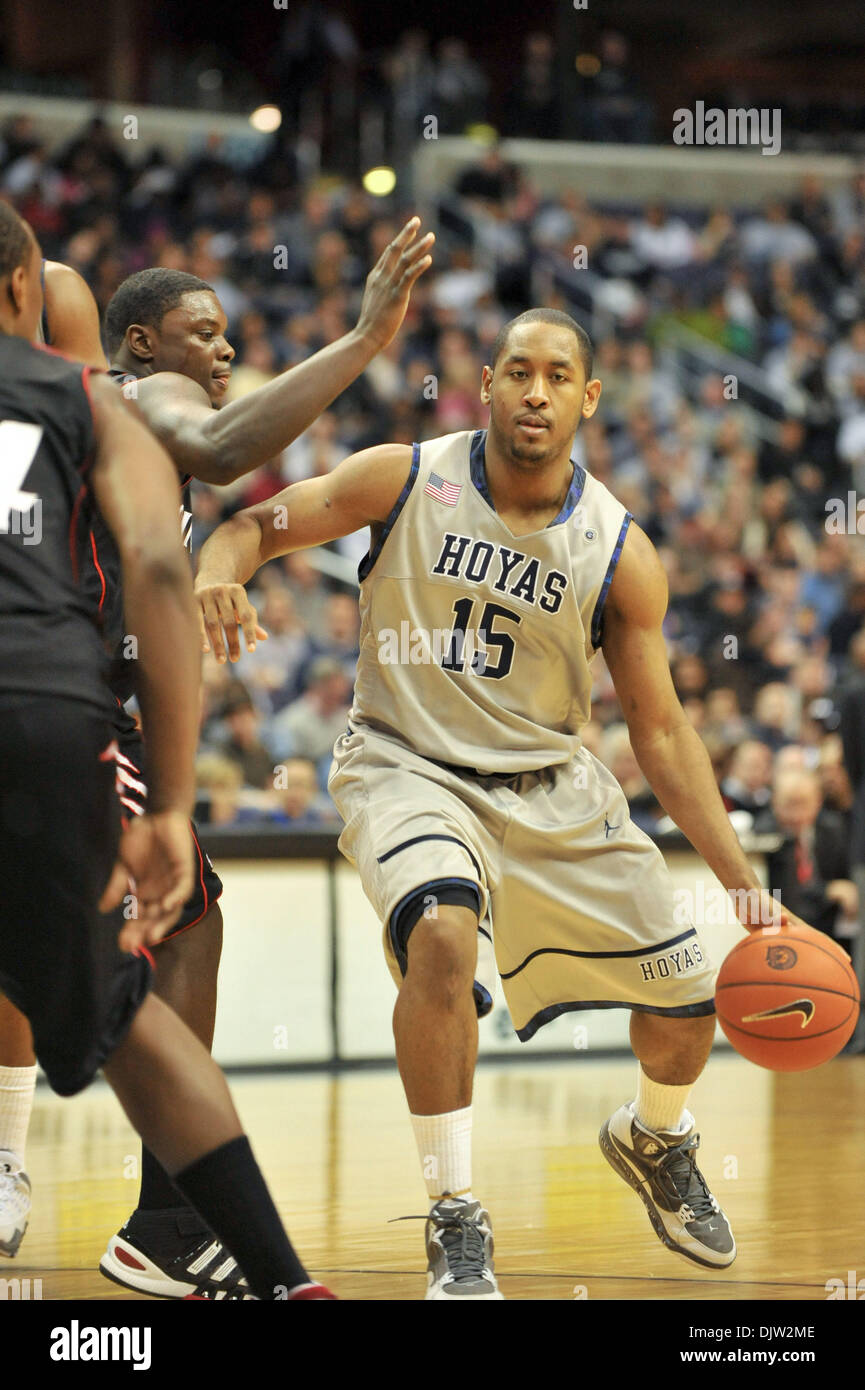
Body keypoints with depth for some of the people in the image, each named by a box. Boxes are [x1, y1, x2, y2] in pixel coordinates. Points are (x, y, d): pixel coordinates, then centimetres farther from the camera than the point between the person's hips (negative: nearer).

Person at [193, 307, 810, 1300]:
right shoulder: (405, 480, -12)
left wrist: (741, 878, -11)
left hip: (550, 787, 3)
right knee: (443, 936, -35)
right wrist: (219, 573, -30)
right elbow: (257, 523, -4)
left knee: (687, 998, 7)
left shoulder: (620, 554, -9)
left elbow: (660, 732, -4)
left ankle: (655, 1140, 44)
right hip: (408, 766, -3)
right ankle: (454, 1222, -23)